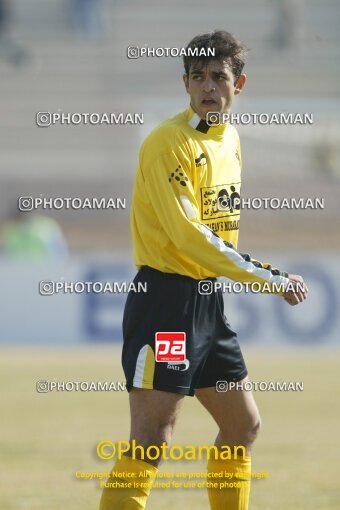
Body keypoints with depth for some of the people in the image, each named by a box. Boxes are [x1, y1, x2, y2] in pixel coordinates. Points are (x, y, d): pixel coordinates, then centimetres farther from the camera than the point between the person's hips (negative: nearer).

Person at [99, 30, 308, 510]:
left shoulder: (230, 138, 12)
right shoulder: (170, 143, -16)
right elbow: (188, 236, -23)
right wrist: (271, 278, -21)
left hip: (207, 300, 9)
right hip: (165, 301, -9)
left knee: (243, 425, 16)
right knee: (151, 442, -14)